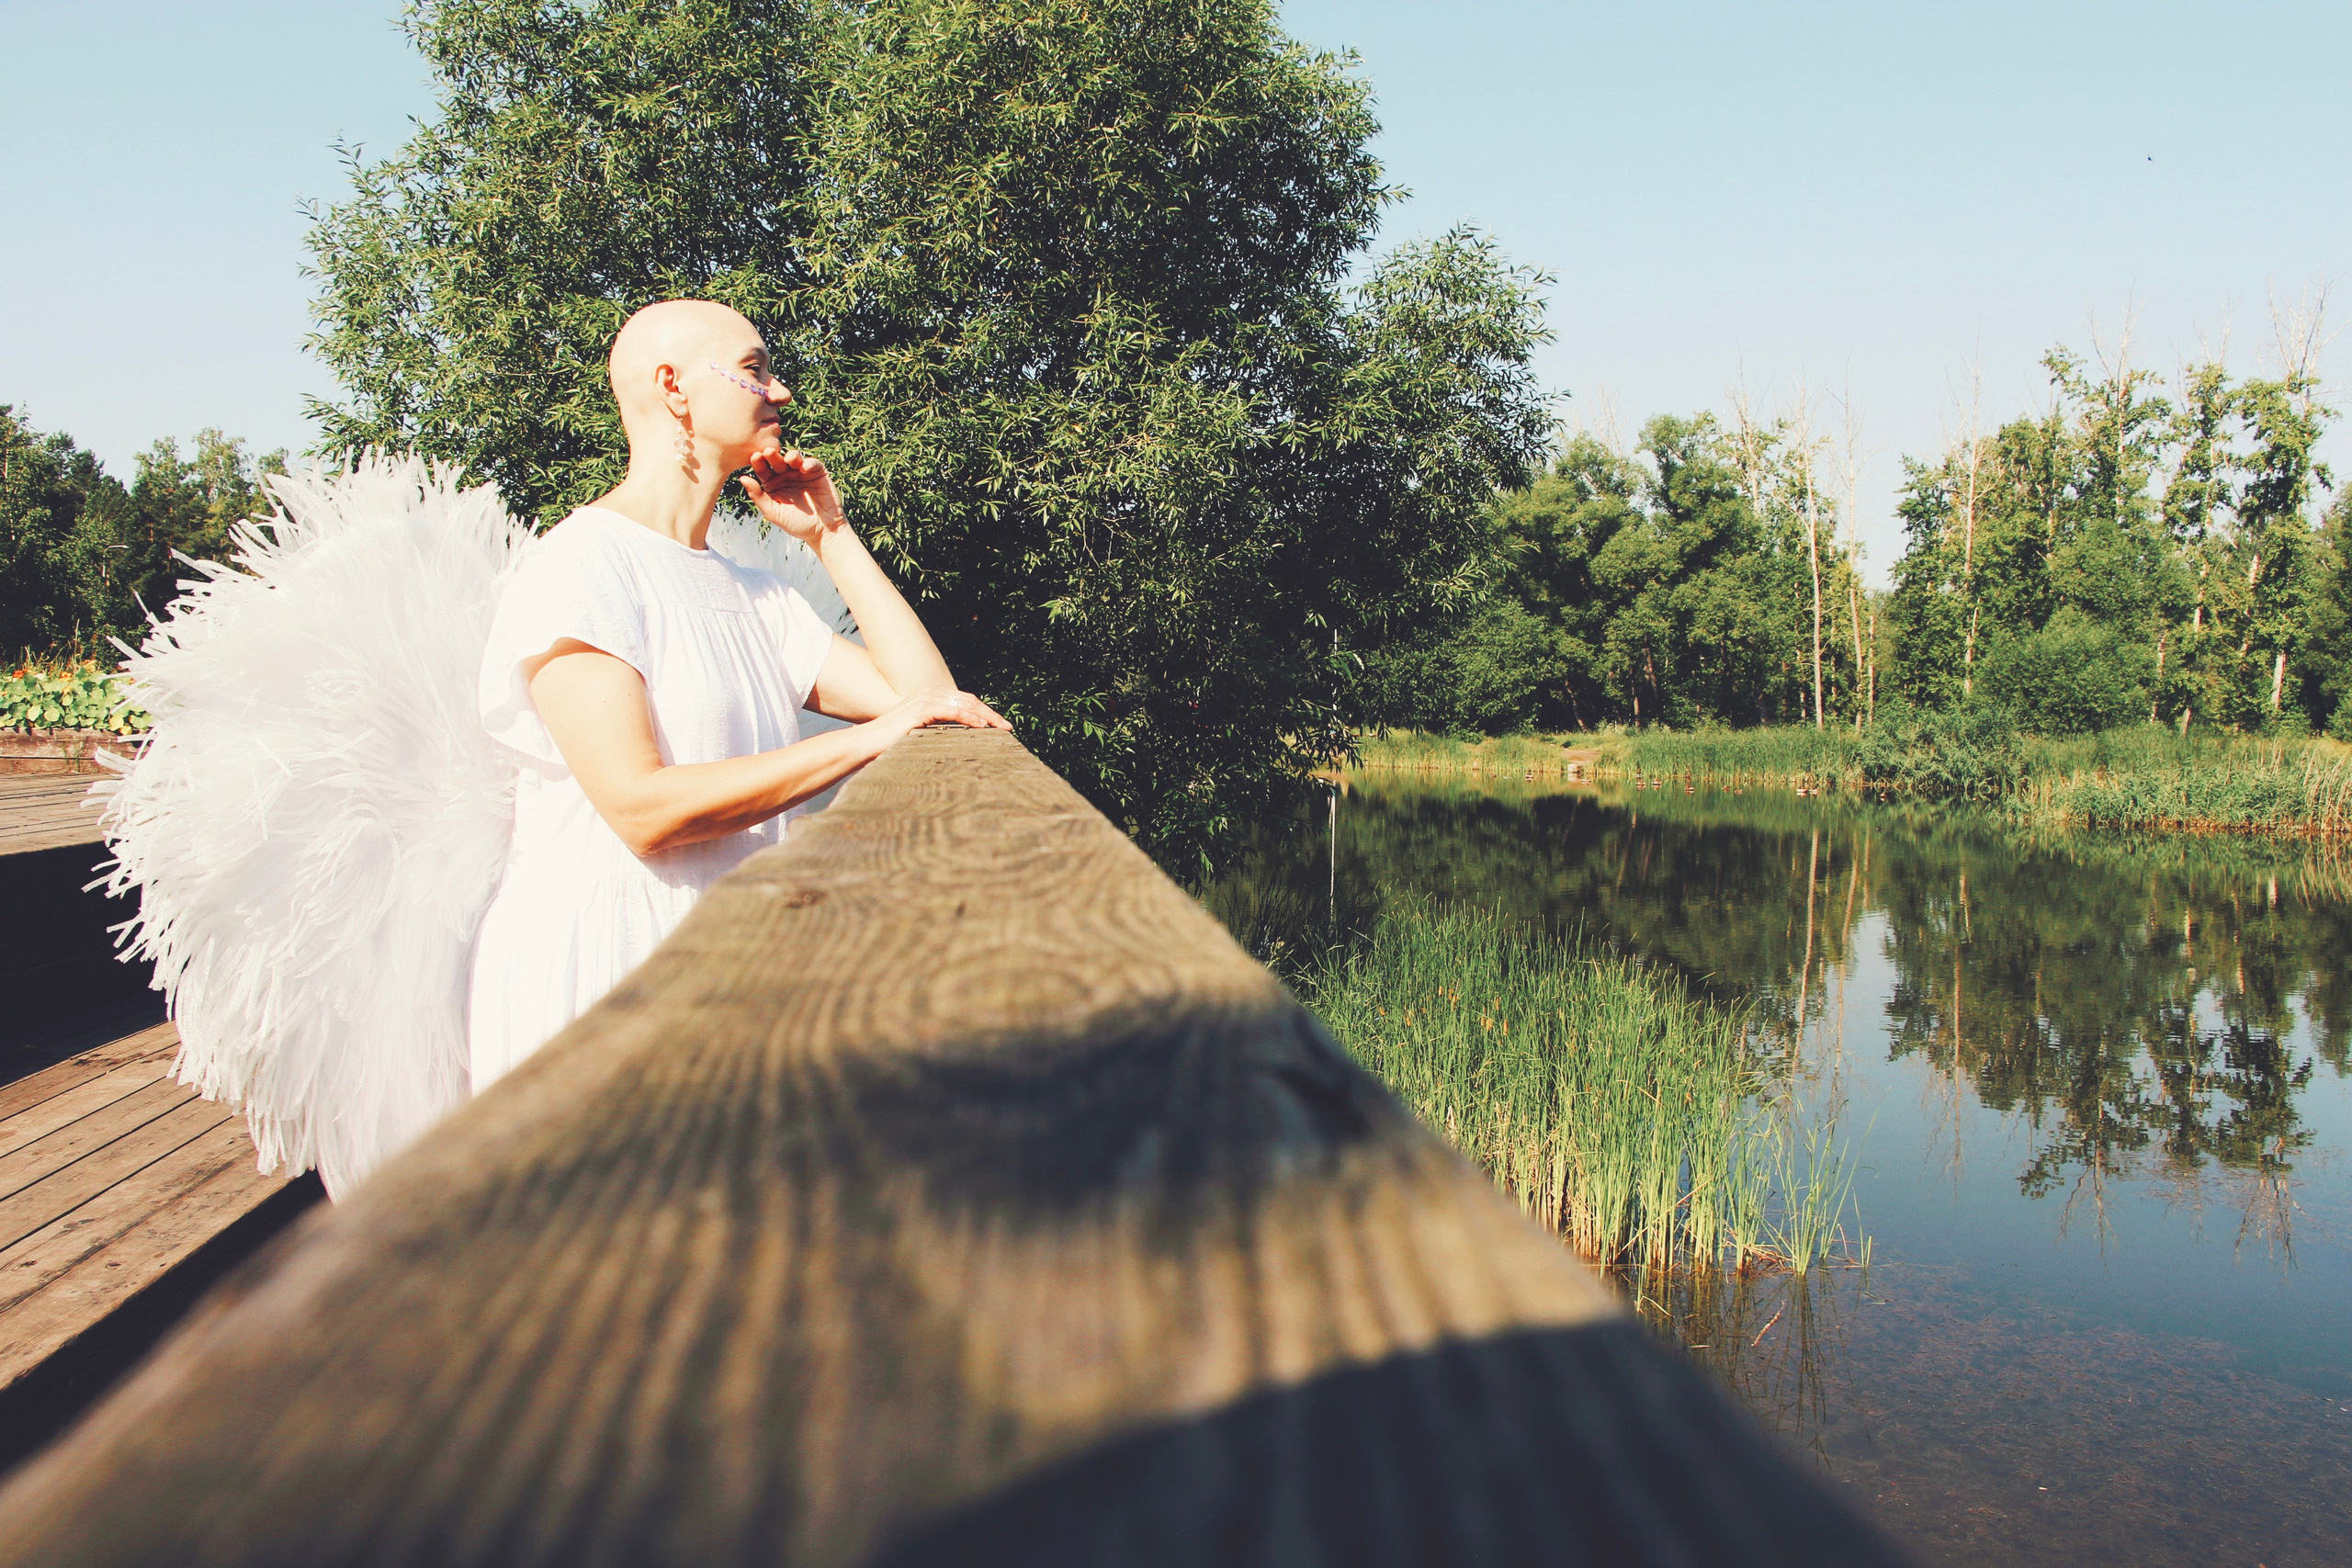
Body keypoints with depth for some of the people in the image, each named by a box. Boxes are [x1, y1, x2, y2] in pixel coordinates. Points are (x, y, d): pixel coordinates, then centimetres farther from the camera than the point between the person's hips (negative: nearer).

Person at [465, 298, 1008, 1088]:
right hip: (588, 966, -7)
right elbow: (643, 808, -19)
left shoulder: (755, 597, 18)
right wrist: (869, 737, -19)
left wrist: (831, 535, 13)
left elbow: (924, 697, 9)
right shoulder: (578, 565, -7)